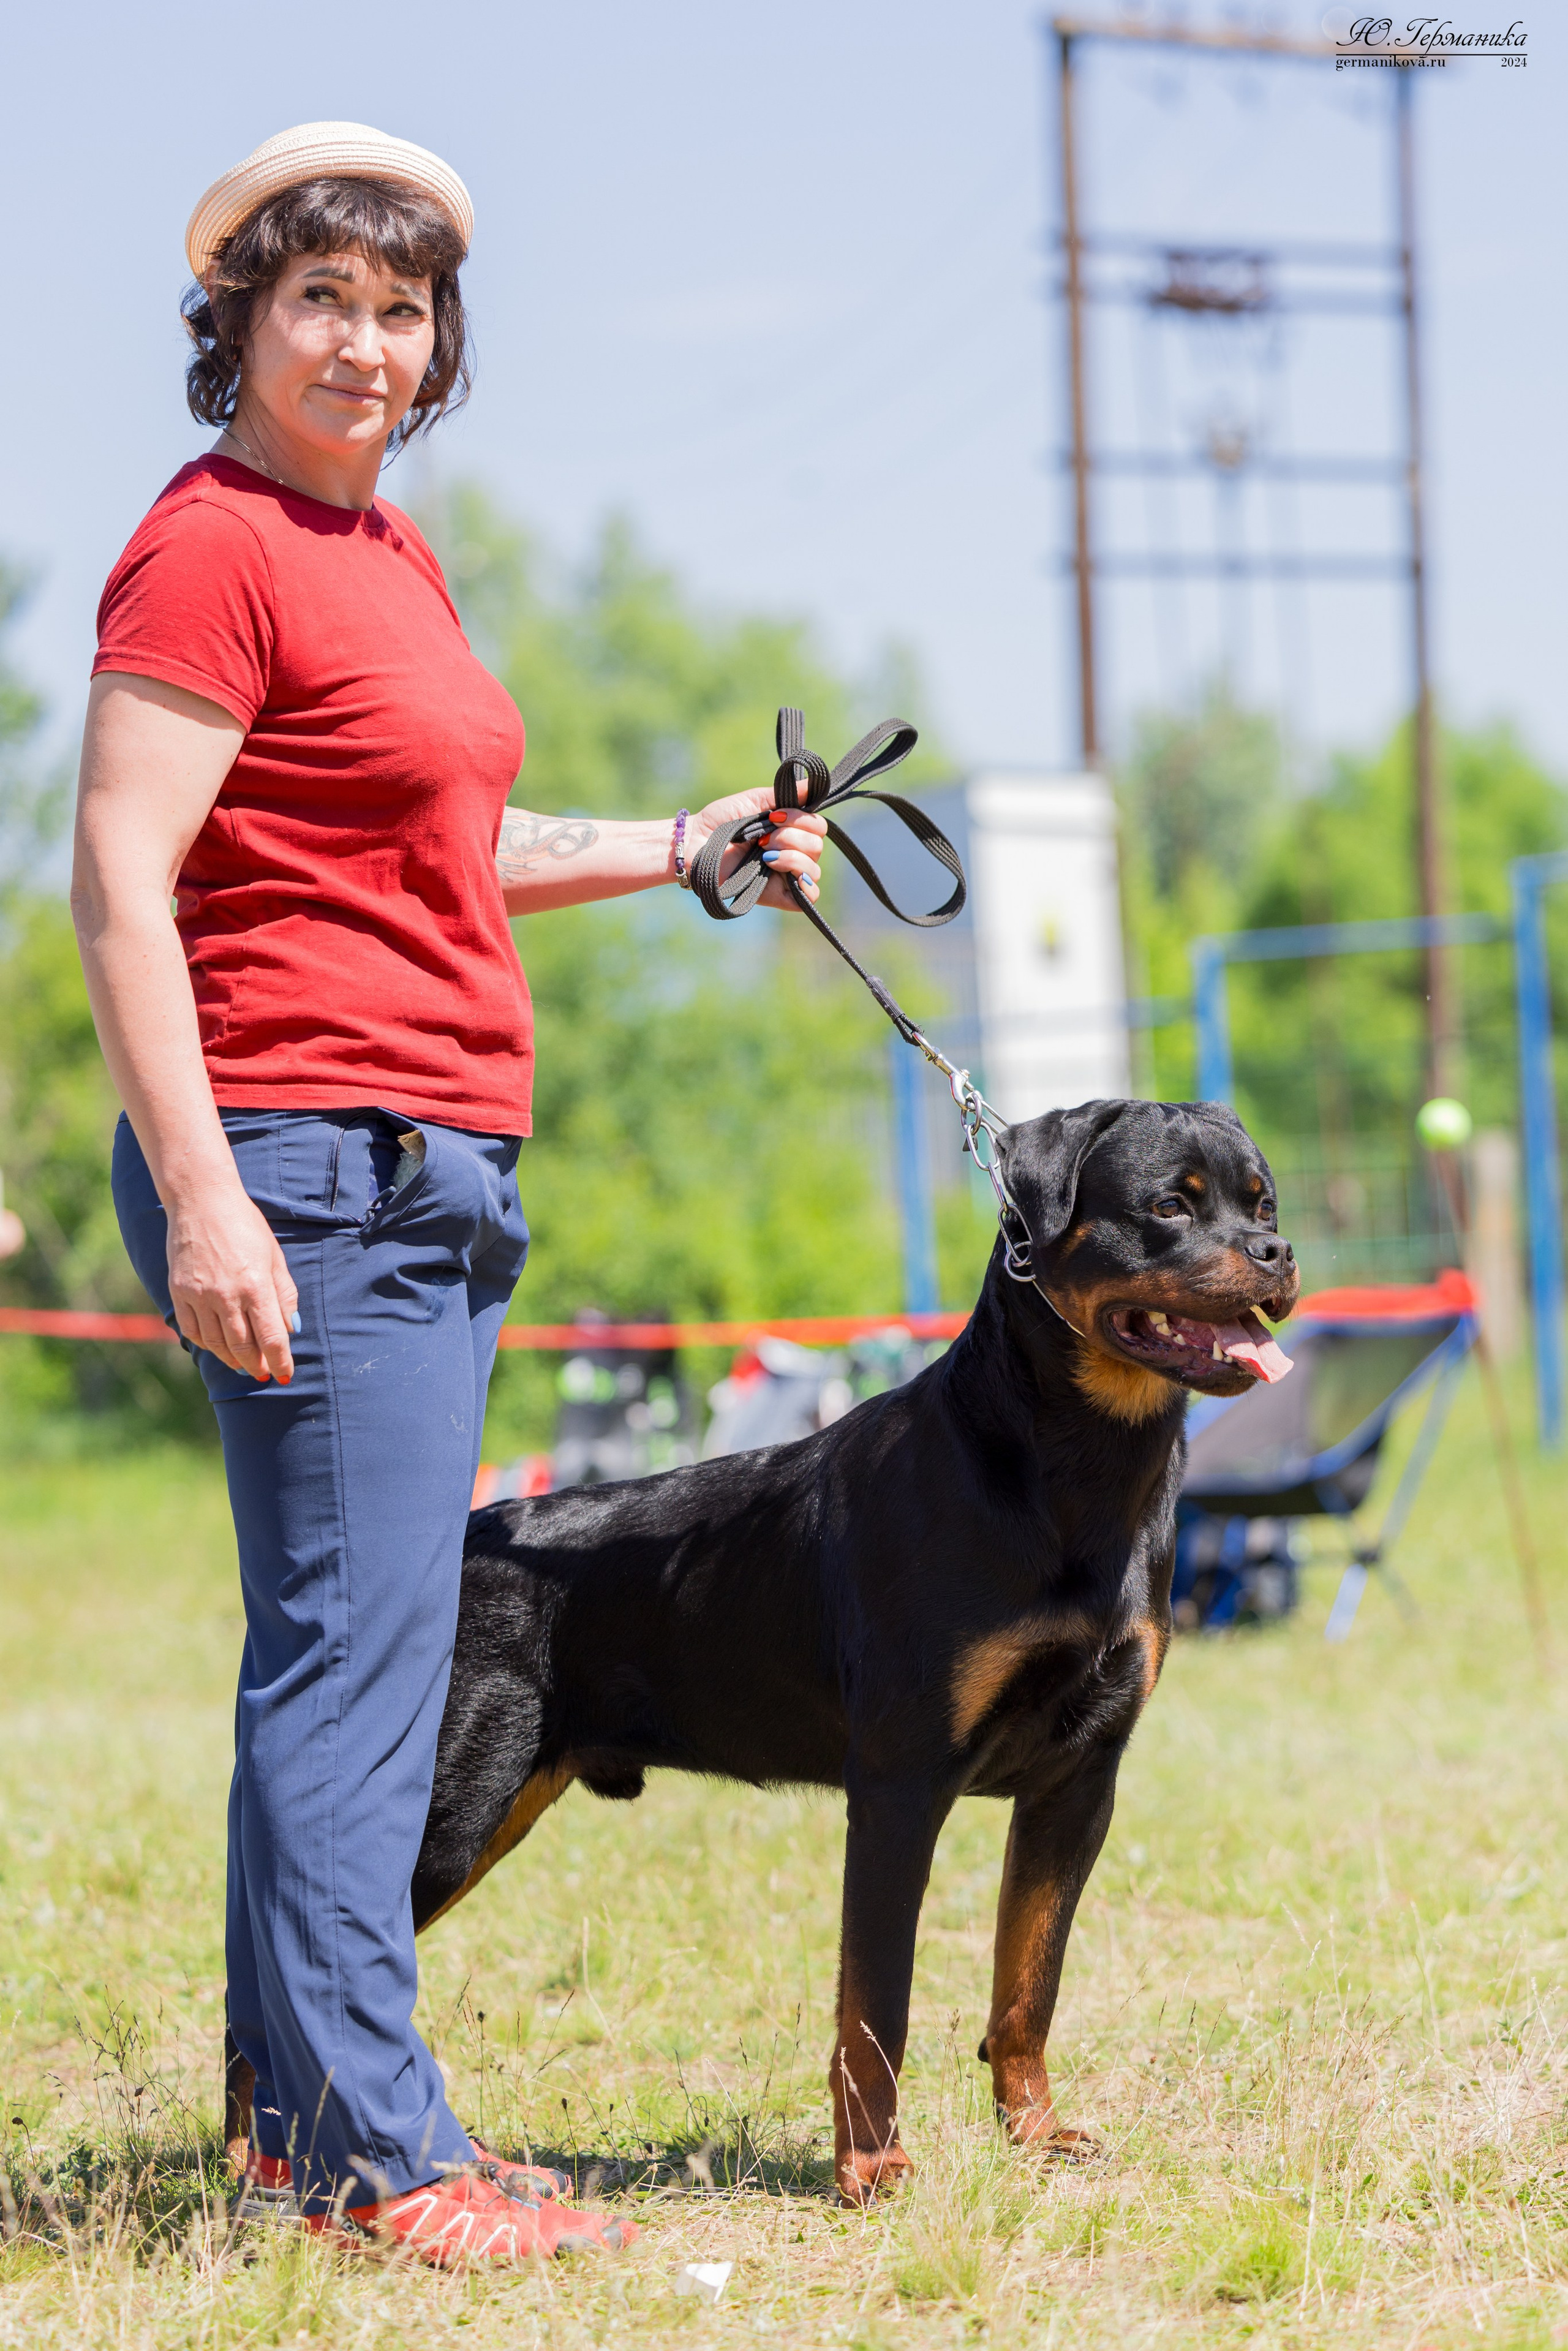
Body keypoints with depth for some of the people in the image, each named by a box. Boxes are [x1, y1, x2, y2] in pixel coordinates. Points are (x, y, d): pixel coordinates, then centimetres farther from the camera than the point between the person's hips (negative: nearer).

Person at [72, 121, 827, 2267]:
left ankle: (297, 2111, 20)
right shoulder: (212, 547, -10)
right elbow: (121, 885, -17)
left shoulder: (389, 551, 18)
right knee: (358, 1652, -10)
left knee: (345, 1654, 12)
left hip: (434, 1181, 10)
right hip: (307, 1170, -10)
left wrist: (682, 851, 24)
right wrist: (201, 1196, -23)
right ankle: (377, 2155, -6)